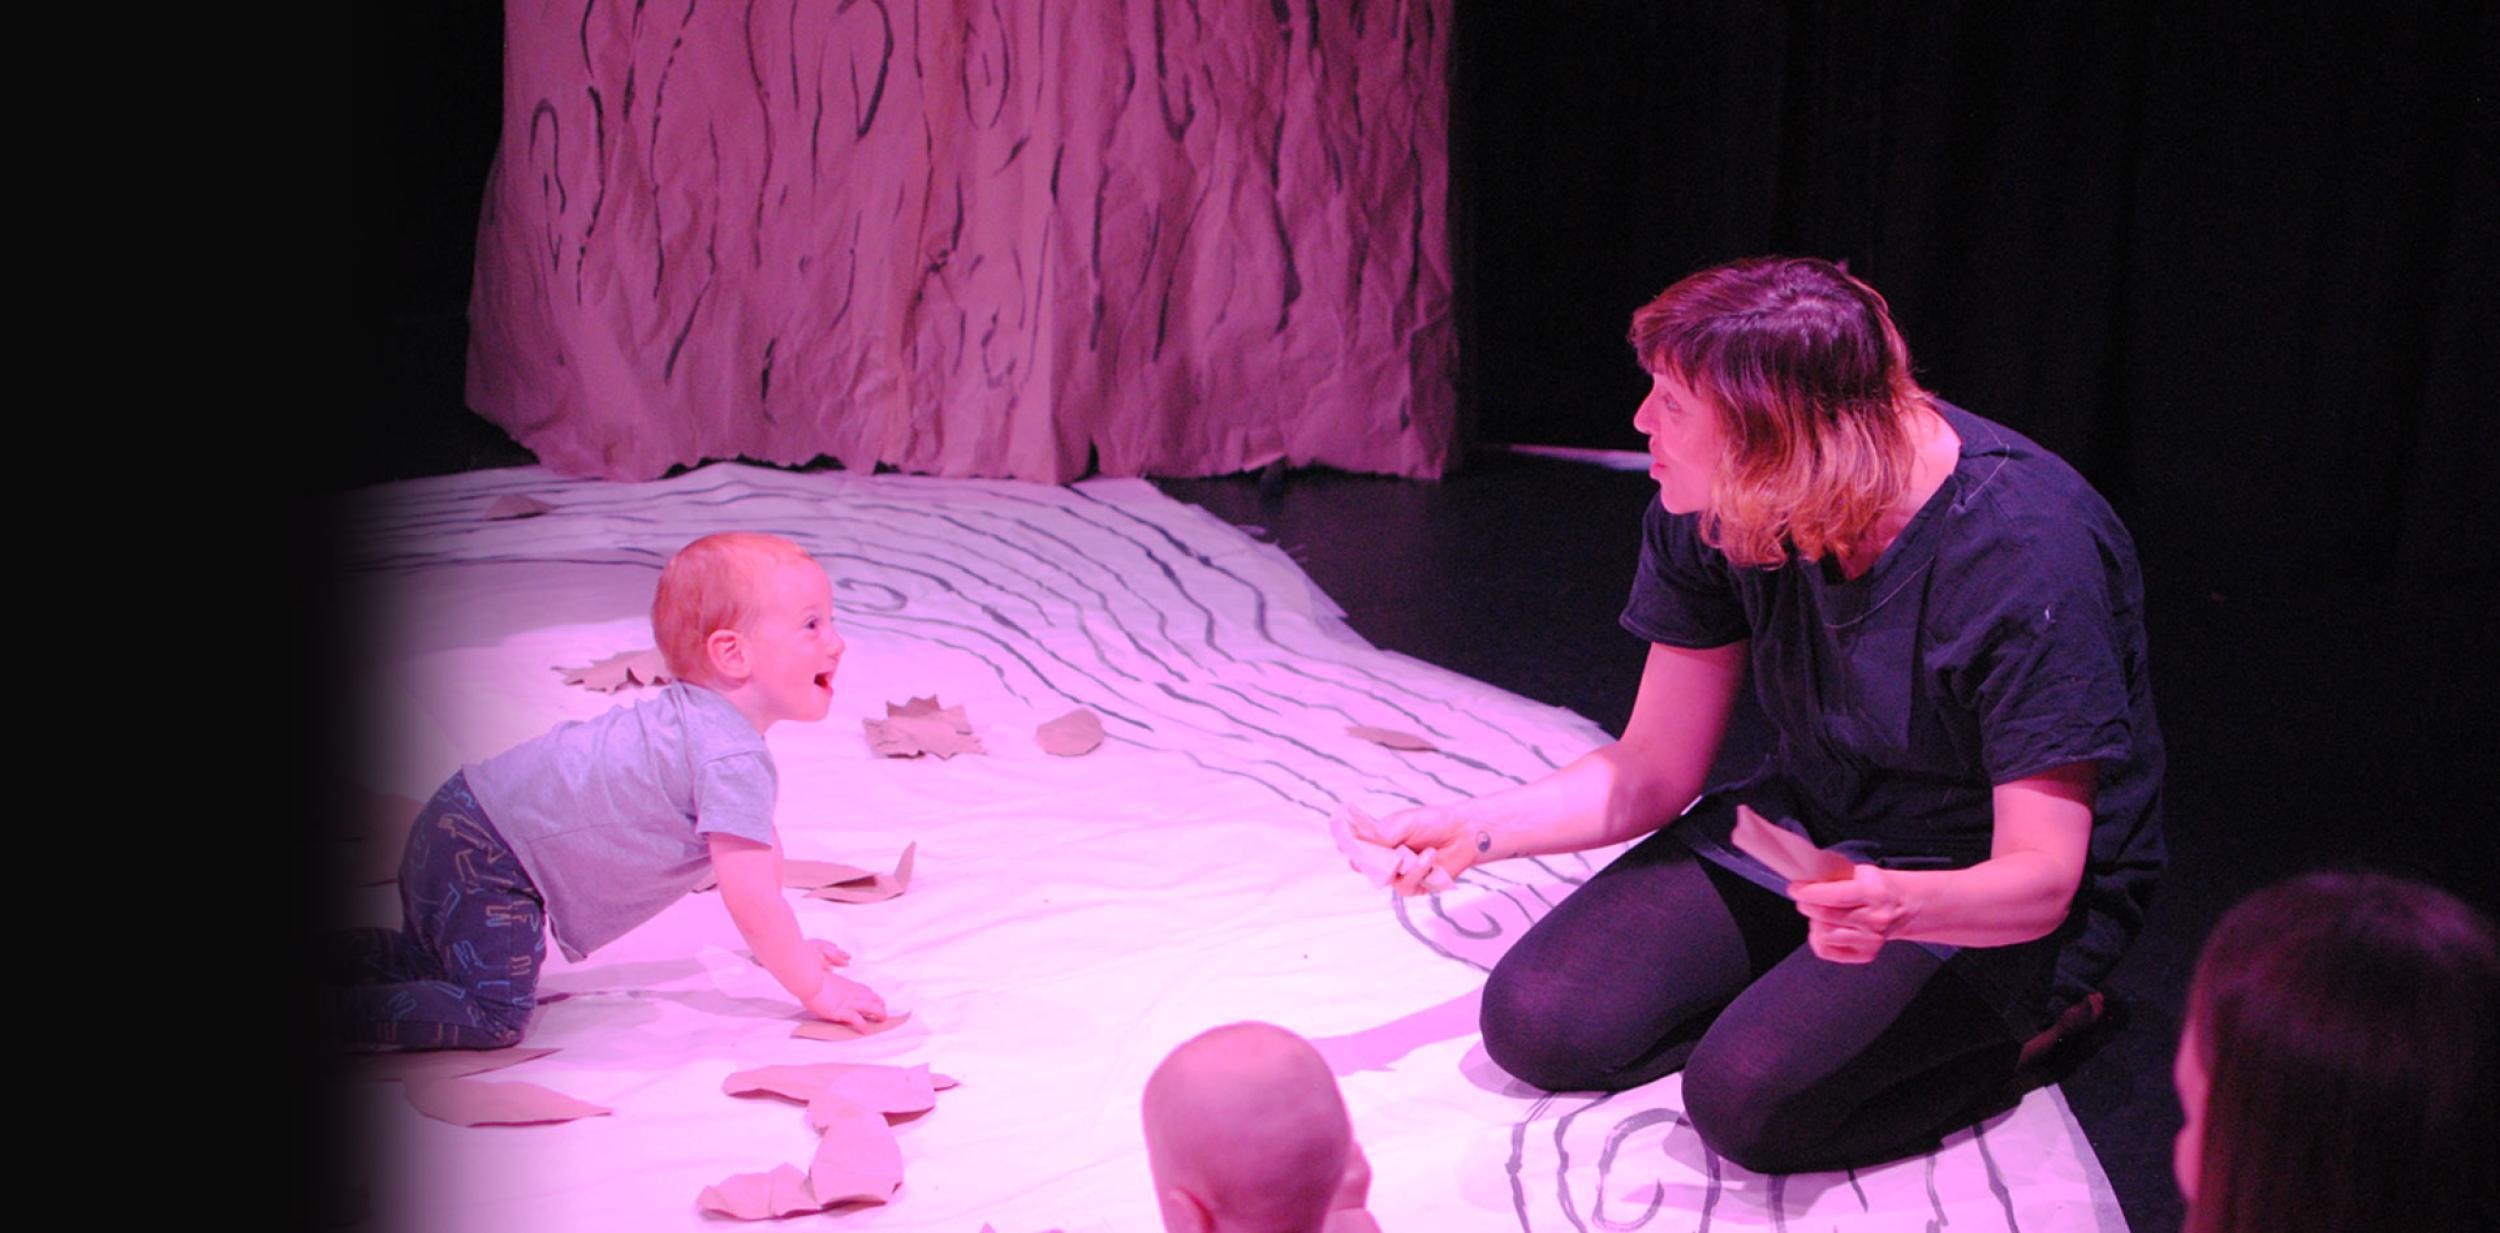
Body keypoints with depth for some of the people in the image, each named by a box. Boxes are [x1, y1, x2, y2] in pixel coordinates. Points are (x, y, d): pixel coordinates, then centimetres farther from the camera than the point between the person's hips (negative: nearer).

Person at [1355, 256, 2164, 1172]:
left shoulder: (2026, 549, -30)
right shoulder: (1711, 514, -11)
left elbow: (2041, 878, -29)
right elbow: (1654, 772, 0)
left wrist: (1895, 907, -51)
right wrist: (1468, 831, -16)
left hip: (1986, 889, -6)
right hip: (1808, 825, 6)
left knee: (1750, 1096, -27)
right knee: (1537, 1025, -9)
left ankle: (2006, 1022, -1)